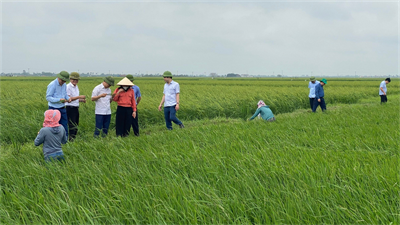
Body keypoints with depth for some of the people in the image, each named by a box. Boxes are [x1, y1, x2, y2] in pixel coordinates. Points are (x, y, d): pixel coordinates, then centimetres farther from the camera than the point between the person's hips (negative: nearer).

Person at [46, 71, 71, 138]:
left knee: (64, 127, 9)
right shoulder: (52, 85, -15)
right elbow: (48, 97, -16)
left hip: (63, 109, 7)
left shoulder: (64, 85, 7)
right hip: (54, 109, -7)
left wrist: (68, 98, -5)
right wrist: (59, 100, -26)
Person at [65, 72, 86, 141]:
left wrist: (81, 100, 5)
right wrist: (79, 97, -23)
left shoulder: (76, 87, 16)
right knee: (72, 125, -9)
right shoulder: (68, 87, -11)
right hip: (70, 108, -8)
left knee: (76, 125, 10)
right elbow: (68, 99, -19)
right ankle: (71, 139, -7)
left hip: (76, 108, 8)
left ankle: (74, 137, 16)